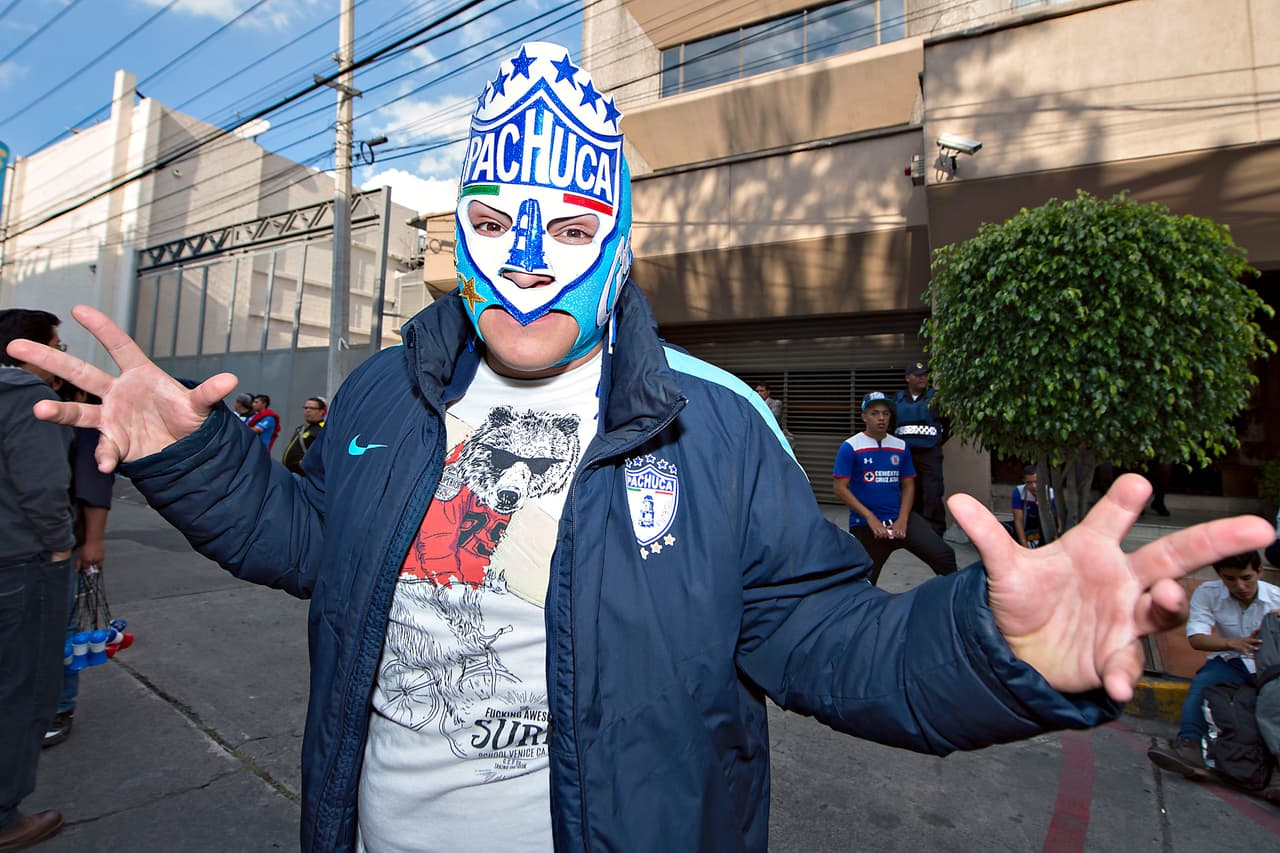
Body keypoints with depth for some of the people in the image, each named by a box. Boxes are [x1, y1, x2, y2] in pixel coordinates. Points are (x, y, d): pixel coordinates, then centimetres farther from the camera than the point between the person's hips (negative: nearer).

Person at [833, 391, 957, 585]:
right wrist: (870, 517, -17)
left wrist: (902, 519, -6)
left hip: (899, 520, 3)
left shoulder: (901, 446, 6)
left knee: (944, 555, -13)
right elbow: (839, 487, -12)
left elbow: (908, 485, 10)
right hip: (865, 525, -3)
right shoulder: (850, 447, -8)